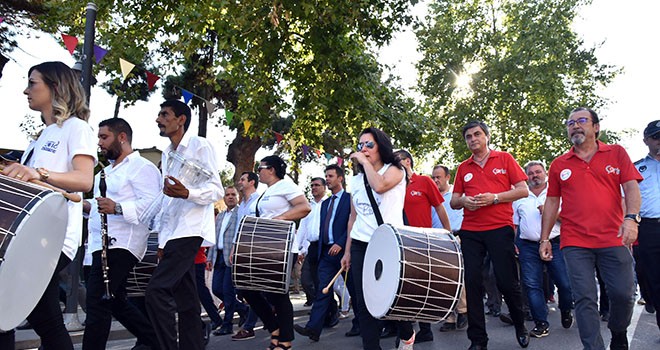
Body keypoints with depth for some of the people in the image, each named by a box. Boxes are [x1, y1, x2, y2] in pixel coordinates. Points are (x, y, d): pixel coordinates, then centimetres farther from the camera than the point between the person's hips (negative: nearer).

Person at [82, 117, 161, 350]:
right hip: (103, 244, 10)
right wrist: (88, 206, 9)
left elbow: (151, 204, -20)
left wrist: (117, 208, -31)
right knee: (115, 302, 14)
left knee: (97, 299, -13)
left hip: (122, 245, -10)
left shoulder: (142, 167, -8)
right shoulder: (107, 171, 25)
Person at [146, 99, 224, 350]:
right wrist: (162, 240, 18)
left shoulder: (200, 146, -3)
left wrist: (187, 193, -29)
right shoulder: (166, 154, 20)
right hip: (173, 234, 8)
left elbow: (217, 190, -10)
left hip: (191, 231, -8)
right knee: (185, 298, 8)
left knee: (157, 291, -17)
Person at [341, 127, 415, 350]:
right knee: (364, 303, 0)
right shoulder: (357, 180, 15)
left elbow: (380, 186, -24)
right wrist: (347, 251, 15)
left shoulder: (394, 171, 0)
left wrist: (365, 162, -12)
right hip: (361, 245, 5)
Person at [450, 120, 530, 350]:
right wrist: (463, 201, -9)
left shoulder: (504, 159, 6)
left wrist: (494, 197, -13)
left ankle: (520, 327, 29)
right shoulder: (463, 168, 14)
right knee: (472, 283, -1)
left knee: (507, 282, 1)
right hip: (470, 232, 3)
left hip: (500, 229, -3)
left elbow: (523, 190, 0)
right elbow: (453, 202, 15)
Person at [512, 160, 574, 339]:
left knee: (565, 282, -2)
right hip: (528, 246, 2)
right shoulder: (519, 197, 13)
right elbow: (514, 223, 16)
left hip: (555, 243, -2)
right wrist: (512, 243, 5)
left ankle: (566, 311, 28)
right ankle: (541, 323, 6)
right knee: (532, 285, -3)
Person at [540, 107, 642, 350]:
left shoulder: (617, 153, 9)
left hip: (613, 240, 0)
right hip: (575, 243, 1)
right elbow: (552, 202, 12)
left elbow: (631, 187, 1)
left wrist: (631, 218, -17)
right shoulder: (559, 164, 11)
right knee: (585, 298, -3)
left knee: (623, 293, 1)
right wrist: (544, 239, 8)